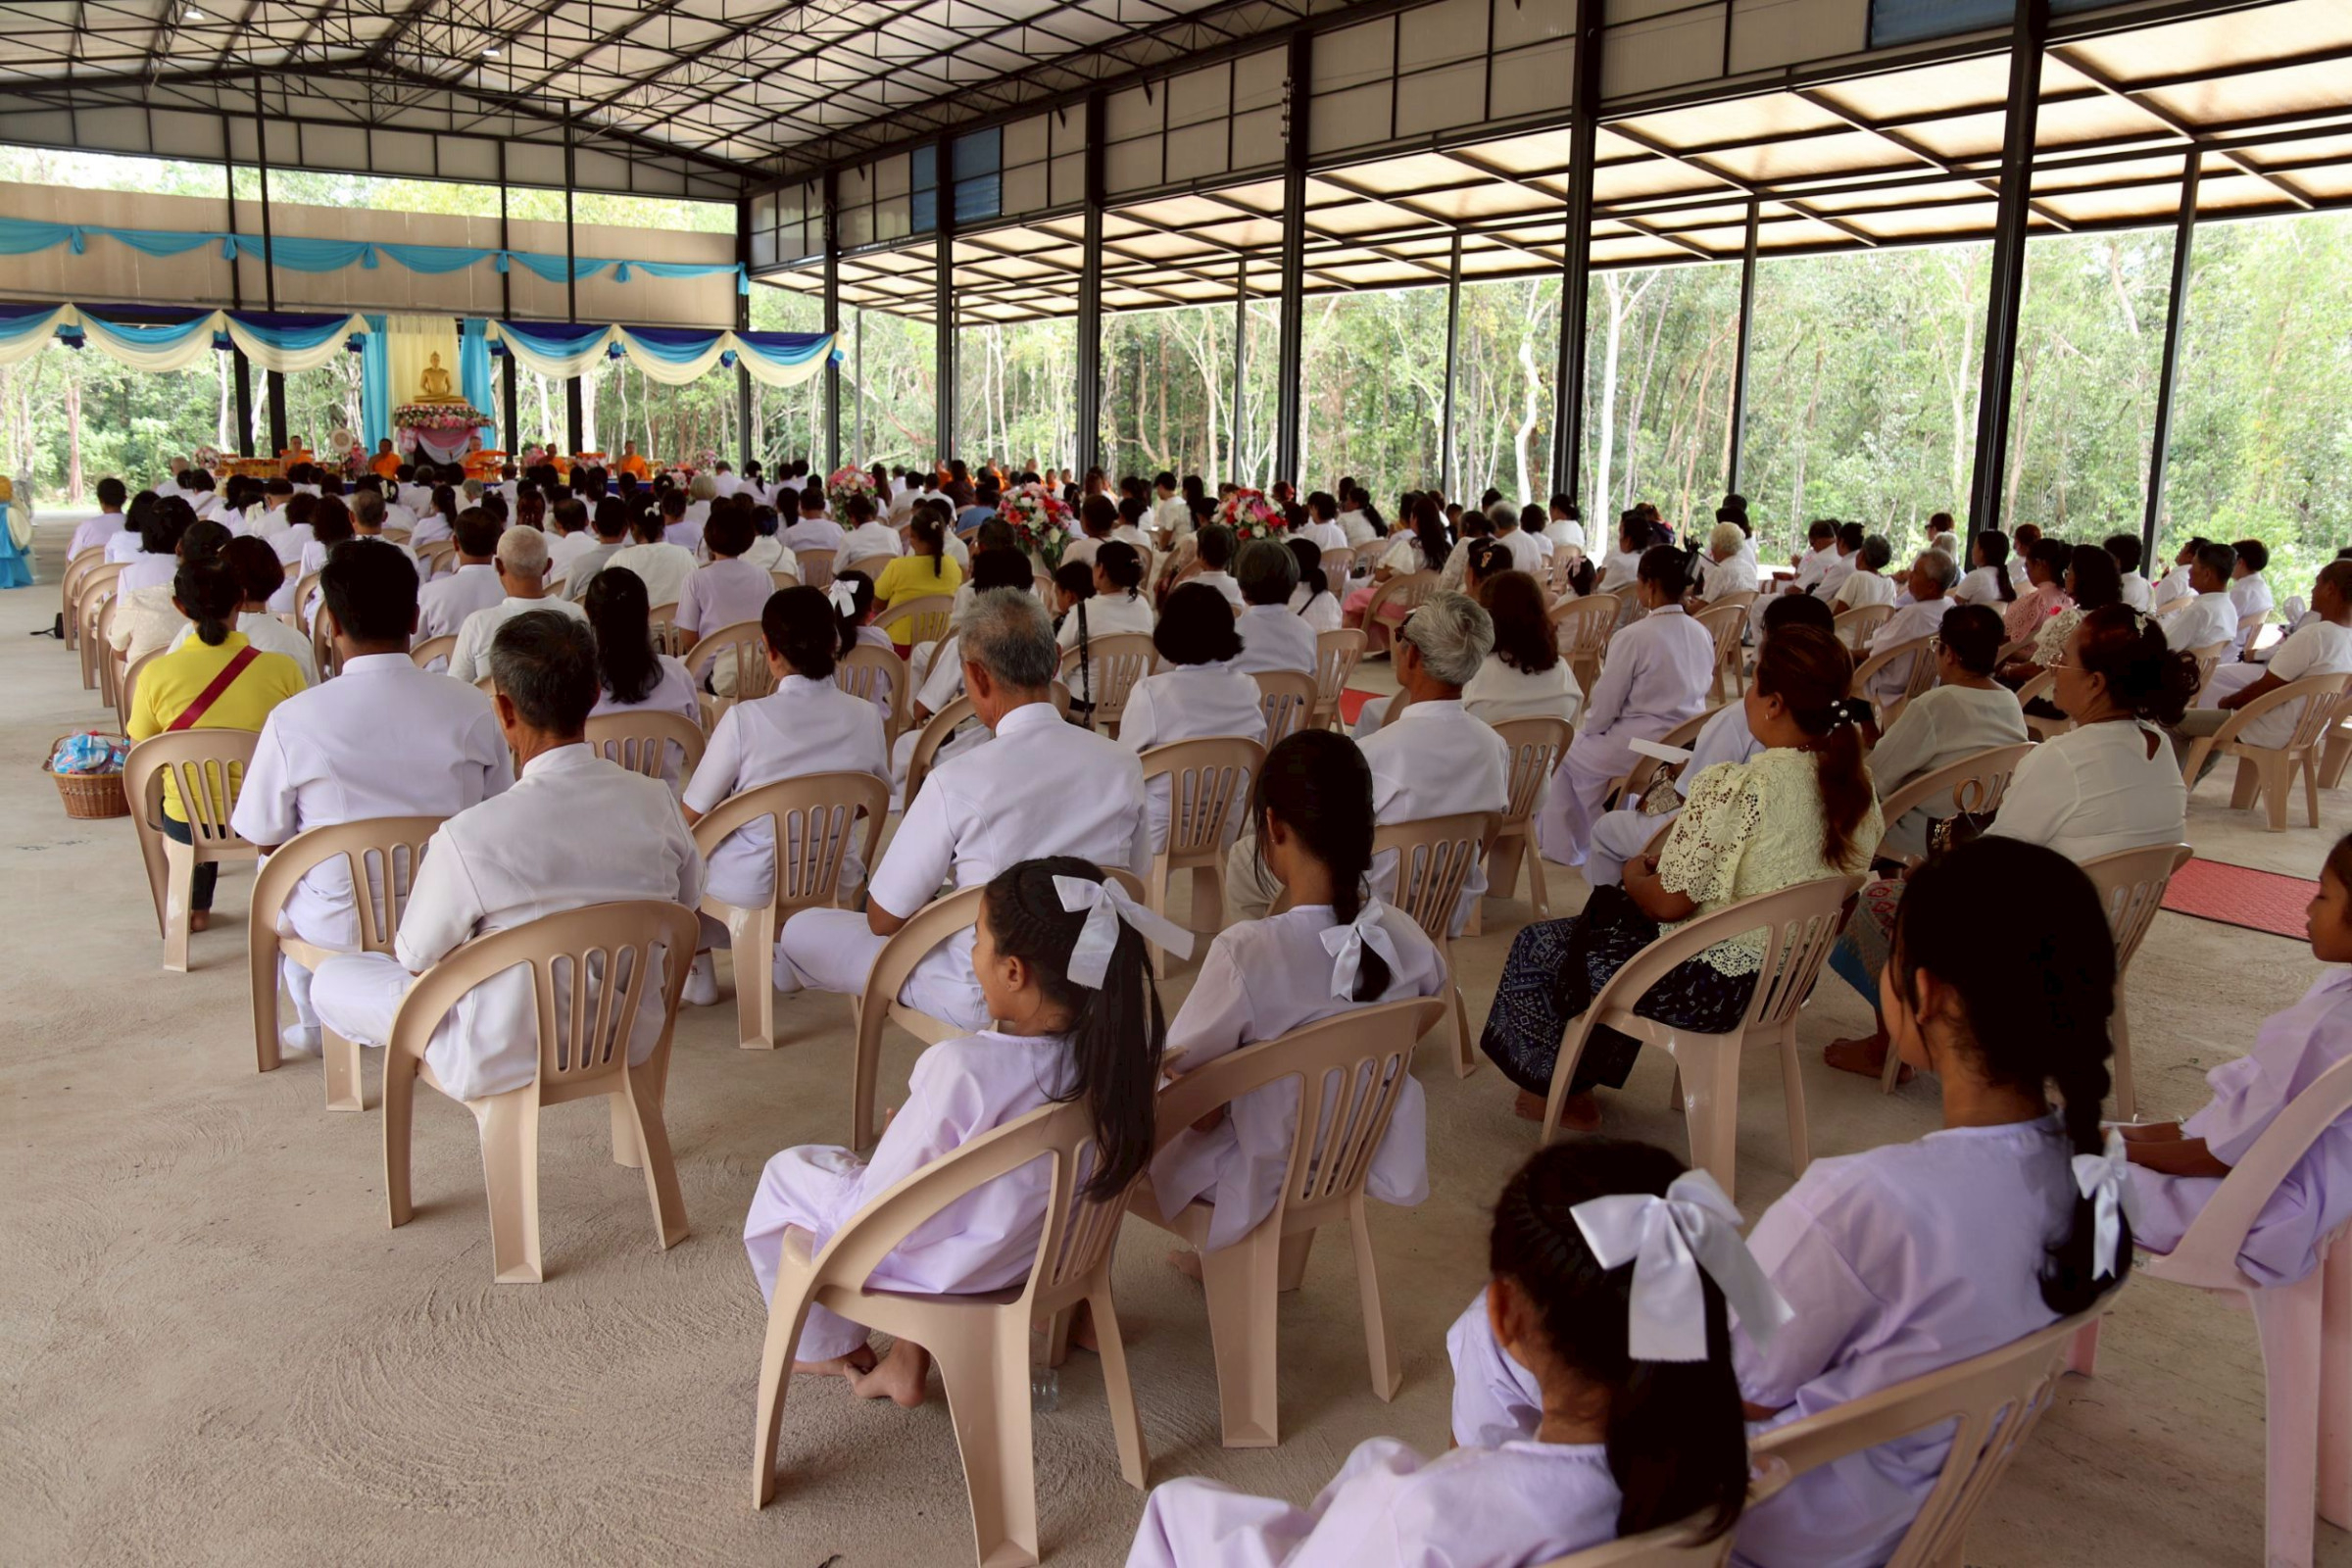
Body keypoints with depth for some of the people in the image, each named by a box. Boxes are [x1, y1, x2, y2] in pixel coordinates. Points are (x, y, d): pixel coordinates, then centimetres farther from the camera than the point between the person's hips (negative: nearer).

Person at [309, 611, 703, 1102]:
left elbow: (415, 959, -10)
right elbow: (688, 903, 3)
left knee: (330, 979, 14)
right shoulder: (655, 800, -16)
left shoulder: (469, 837, -27)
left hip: (507, 1066, -5)